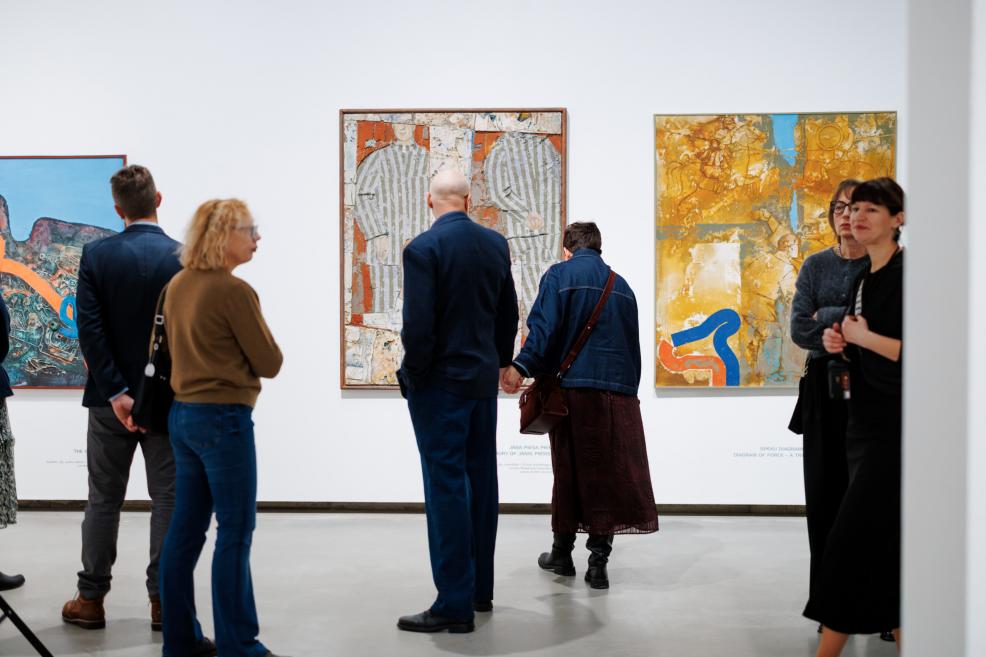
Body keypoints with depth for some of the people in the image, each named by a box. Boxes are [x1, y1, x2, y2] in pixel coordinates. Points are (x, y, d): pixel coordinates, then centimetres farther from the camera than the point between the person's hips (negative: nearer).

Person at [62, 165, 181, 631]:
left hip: (112, 397, 1)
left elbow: (89, 330, -12)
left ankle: (91, 600, 17)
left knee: (103, 500, 11)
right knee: (168, 500, 7)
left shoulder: (96, 255, -6)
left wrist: (117, 393, -12)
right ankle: (164, 600, 11)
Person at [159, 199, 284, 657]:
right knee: (235, 532, -1)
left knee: (185, 528, 12)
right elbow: (270, 364, -9)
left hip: (182, 413, 8)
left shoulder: (177, 285, 9)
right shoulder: (234, 291, -15)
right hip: (224, 417, -8)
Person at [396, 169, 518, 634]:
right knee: (480, 481, 14)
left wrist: (413, 377, -6)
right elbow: (509, 314, 11)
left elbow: (418, 324, -19)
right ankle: (480, 589, 24)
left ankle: (454, 603, 1)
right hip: (484, 379, 7)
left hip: (440, 384, -6)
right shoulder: (496, 244, 5)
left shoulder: (423, 248, -14)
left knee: (446, 488, -3)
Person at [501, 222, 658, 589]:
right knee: (611, 474, 3)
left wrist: (522, 366, -21)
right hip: (619, 392, 3)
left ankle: (562, 554, 21)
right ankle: (598, 563, 2)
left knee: (570, 471, 8)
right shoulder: (621, 286, 16)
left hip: (574, 387, -3)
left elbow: (544, 326, -14)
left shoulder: (560, 275, 2)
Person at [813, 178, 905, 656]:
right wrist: (841, 344, 2)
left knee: (852, 538, -7)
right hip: (865, 420, 9)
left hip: (894, 425, -9)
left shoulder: (905, 274, -12)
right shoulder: (863, 280, 14)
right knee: (885, 544, 12)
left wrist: (861, 336, -14)